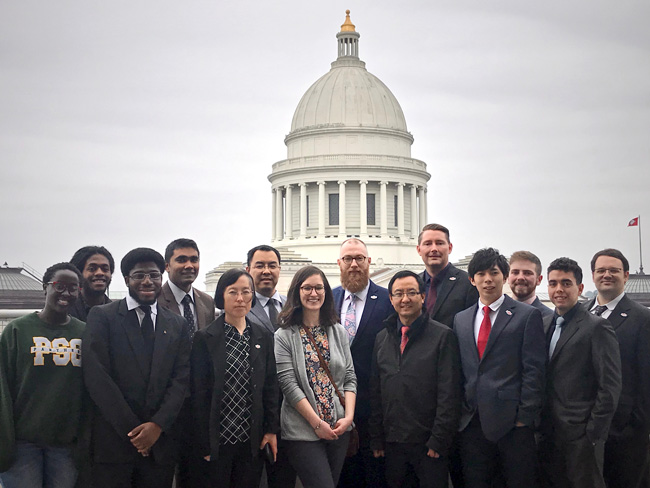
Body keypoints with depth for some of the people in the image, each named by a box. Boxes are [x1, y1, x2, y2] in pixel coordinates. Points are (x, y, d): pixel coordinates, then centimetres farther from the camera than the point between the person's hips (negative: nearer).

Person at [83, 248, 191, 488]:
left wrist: (157, 425, -10)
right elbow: (96, 377, -8)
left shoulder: (177, 325, 12)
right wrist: (131, 429, -11)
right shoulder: (102, 316, 1)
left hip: (160, 440, 3)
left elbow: (181, 380, 5)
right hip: (113, 440, -3)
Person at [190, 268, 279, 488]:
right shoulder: (205, 338, -5)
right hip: (216, 441, -3)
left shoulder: (264, 337, 7)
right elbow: (199, 394, -6)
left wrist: (271, 429, 4)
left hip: (253, 440, 3)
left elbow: (270, 386, 10)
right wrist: (203, 444, -8)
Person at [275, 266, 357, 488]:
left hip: (339, 429, 4)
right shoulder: (284, 336, -3)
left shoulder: (339, 332, 11)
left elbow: (350, 378, 8)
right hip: (303, 432, -4)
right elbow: (288, 384, -9)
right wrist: (317, 423, -12)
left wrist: (348, 416, -6)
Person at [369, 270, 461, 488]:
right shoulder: (382, 339, 12)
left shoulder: (443, 336, -3)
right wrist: (376, 438, 7)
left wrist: (439, 440, -11)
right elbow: (375, 392, 13)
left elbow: (449, 394, -7)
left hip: (428, 443, -4)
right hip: (392, 443, 4)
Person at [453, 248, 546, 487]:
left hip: (512, 423, -4)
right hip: (472, 423, 4)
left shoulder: (527, 315, -1)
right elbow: (459, 371, 15)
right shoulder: (461, 319, 14)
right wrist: (461, 413, 6)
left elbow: (534, 370, -6)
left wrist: (525, 416, -11)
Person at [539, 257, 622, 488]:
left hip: (581, 435, -6)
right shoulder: (544, 324, 12)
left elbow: (610, 386, -10)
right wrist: (540, 424, 7)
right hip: (549, 434, 6)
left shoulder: (596, 327, -7)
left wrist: (594, 432, -13)